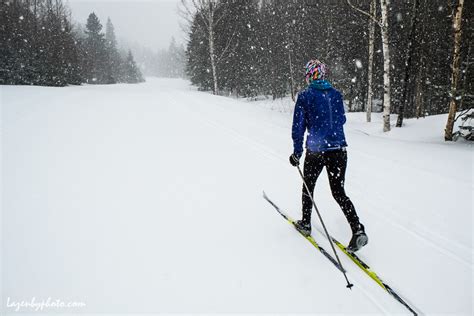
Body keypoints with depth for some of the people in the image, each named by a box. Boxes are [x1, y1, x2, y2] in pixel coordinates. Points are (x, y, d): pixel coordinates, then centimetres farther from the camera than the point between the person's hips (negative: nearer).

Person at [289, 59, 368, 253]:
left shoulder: (305, 96, -6)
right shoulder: (336, 95, 6)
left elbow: (298, 127, -7)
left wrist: (297, 153, 1)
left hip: (316, 150, -3)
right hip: (339, 149, 4)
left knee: (308, 186, 19)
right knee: (339, 192, 9)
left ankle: (305, 224, 32)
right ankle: (358, 229, -5)